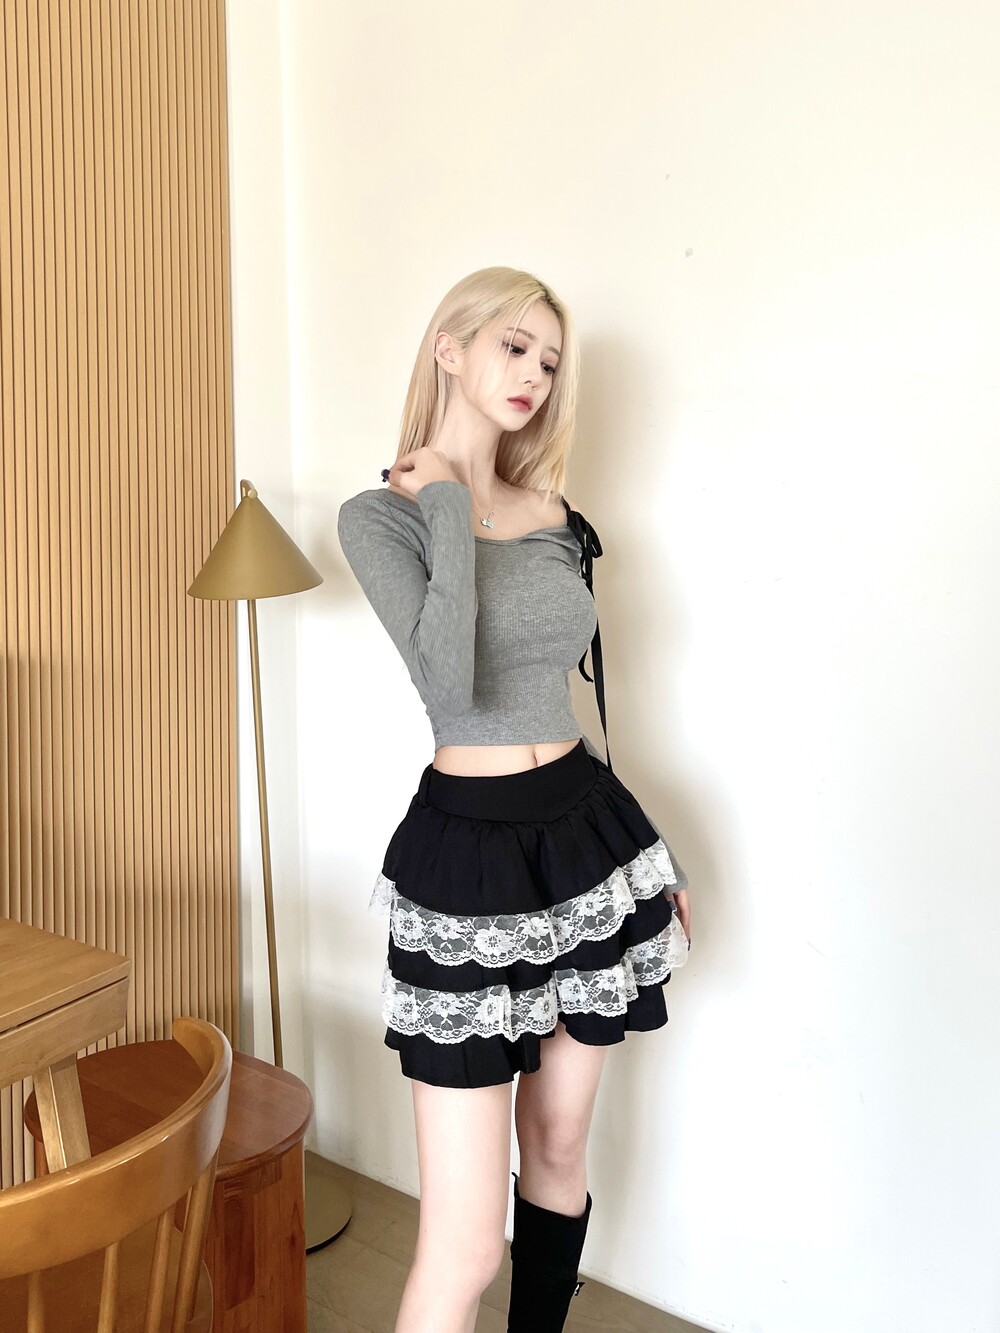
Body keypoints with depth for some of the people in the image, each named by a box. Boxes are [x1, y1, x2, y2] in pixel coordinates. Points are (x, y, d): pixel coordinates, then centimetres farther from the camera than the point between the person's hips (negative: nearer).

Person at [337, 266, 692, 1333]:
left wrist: (657, 852, 18)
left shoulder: (552, 515, 9)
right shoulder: (380, 514, -7)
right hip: (469, 854, -6)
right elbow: (452, 686, -25)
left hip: (588, 827, 6)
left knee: (560, 1151, 20)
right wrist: (450, 504, -15)